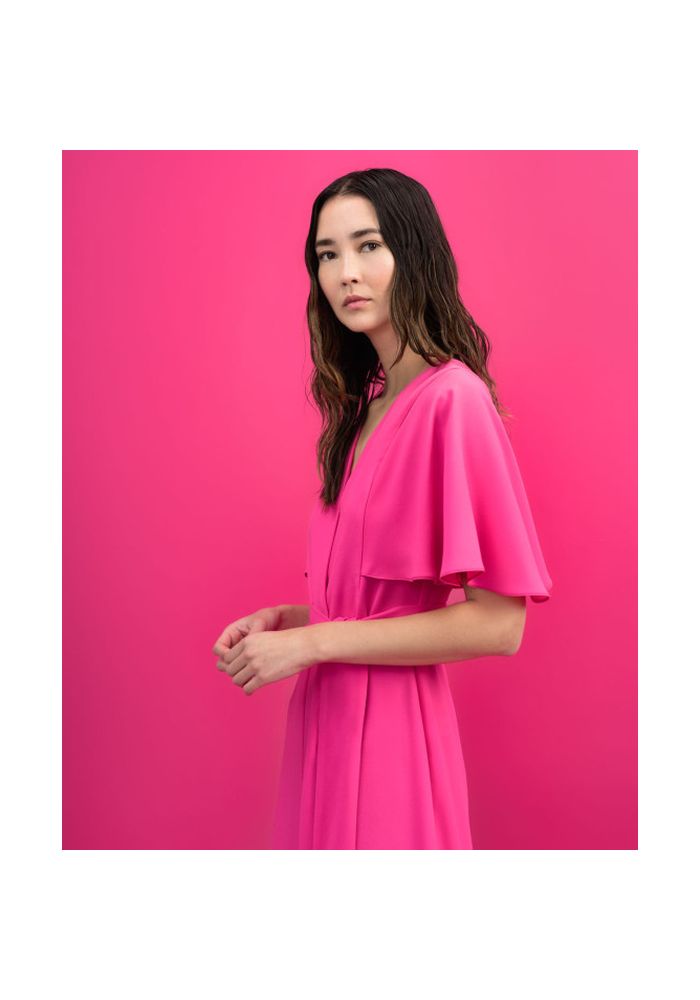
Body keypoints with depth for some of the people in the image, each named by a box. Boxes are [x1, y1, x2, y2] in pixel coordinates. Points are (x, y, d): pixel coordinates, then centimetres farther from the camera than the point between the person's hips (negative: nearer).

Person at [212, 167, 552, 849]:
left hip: (388, 723, -7)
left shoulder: (453, 397, -17)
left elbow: (497, 625, -20)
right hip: (325, 714, 7)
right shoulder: (366, 404, 6)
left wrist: (313, 641, -17)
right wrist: (288, 618, 1)